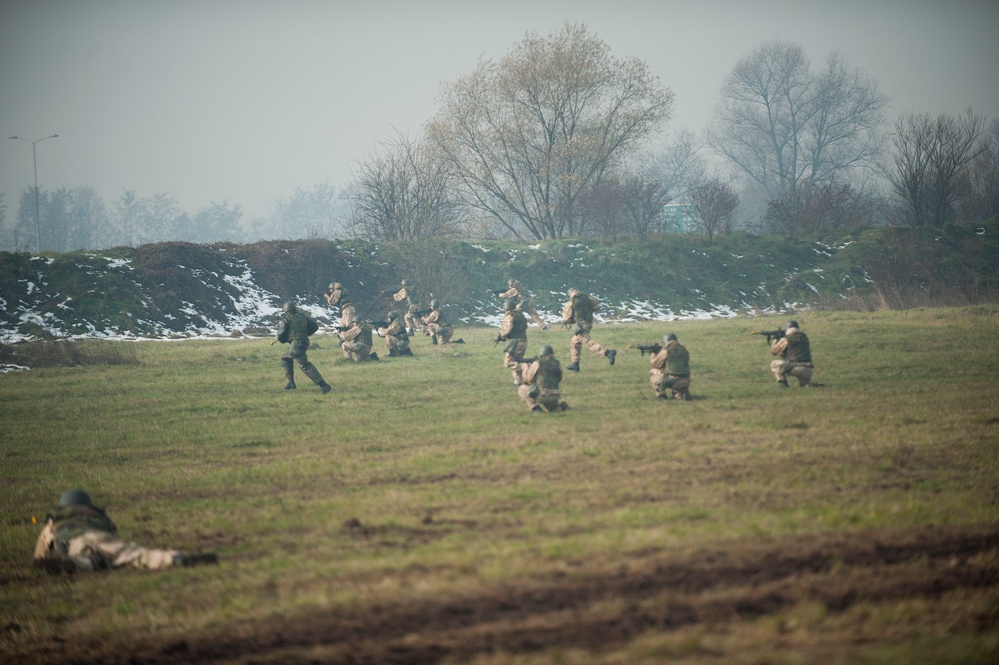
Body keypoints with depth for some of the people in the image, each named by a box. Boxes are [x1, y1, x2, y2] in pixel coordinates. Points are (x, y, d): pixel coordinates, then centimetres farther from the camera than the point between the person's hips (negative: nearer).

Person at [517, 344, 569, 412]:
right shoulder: (557, 364, 10)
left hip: (541, 395, -5)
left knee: (522, 388, 16)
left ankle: (534, 406, 0)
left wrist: (525, 367, 26)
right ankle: (560, 406, 9)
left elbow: (527, 379, 6)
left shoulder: (537, 363, -2)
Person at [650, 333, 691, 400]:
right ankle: (683, 392, 7)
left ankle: (661, 394, 8)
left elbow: (654, 363, 8)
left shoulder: (666, 350, -3)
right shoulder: (683, 349, 15)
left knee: (653, 372, 17)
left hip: (671, 381, -6)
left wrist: (654, 354, 30)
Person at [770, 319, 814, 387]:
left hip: (794, 369, -6)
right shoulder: (804, 337, 17)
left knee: (774, 364, 13)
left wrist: (774, 341, 33)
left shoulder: (786, 339, 0)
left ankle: (782, 381, -1)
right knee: (803, 386, 33)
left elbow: (774, 351, 13)